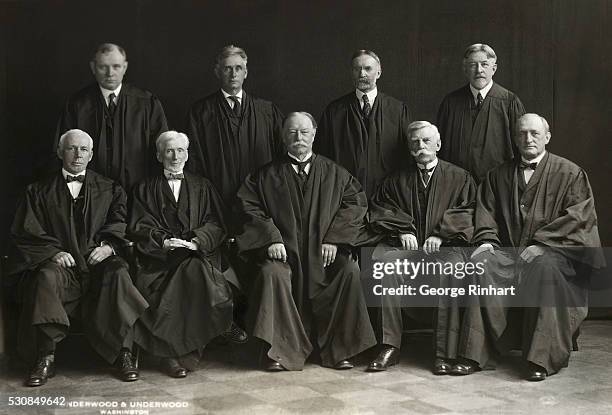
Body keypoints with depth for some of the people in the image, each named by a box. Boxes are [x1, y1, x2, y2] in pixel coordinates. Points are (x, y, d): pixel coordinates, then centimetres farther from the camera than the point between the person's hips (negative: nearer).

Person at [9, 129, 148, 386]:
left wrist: (108, 245, -10)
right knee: (47, 276, -34)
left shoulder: (109, 189, 19)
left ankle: (124, 354, -28)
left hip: (98, 260, 0)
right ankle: (46, 359, -29)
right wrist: (54, 251, -11)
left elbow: (120, 225, 10)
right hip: (59, 262, 0)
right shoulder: (39, 192, 16)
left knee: (119, 273, -32)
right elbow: (25, 234, 6)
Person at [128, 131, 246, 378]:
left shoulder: (202, 187, 21)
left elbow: (215, 225, 10)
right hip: (160, 257, -1)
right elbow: (139, 227, 6)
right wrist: (163, 241, -13)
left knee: (194, 271, -34)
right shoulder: (145, 189, 19)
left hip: (198, 253, 1)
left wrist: (196, 240, -11)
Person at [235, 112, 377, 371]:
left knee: (350, 270, -27)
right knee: (272, 273, -32)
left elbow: (355, 202, 6)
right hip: (284, 250, -1)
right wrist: (271, 238, -12)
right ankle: (281, 351, -20)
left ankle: (339, 349, -15)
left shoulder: (334, 173, 14)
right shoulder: (267, 175, 12)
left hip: (324, 252, 1)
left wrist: (334, 238, -8)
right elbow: (249, 206, 3)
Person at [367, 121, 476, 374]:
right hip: (409, 248, 2)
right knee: (386, 263, -32)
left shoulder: (459, 178, 15)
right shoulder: (398, 180, 21)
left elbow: (466, 213, 5)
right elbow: (380, 209, 17)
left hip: (446, 247, -2)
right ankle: (390, 347, -29)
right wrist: (402, 230, 1)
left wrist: (440, 234, -8)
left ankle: (445, 353, -32)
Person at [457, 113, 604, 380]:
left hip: (554, 251, -3)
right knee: (479, 264, -28)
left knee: (544, 267, -38)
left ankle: (541, 358, -32)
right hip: (508, 251, 3)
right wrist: (486, 241, -7)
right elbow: (486, 213, 14)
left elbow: (577, 217, -4)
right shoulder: (499, 175, 19)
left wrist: (540, 244, -16)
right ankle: (477, 352, -26)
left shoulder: (569, 173, 7)